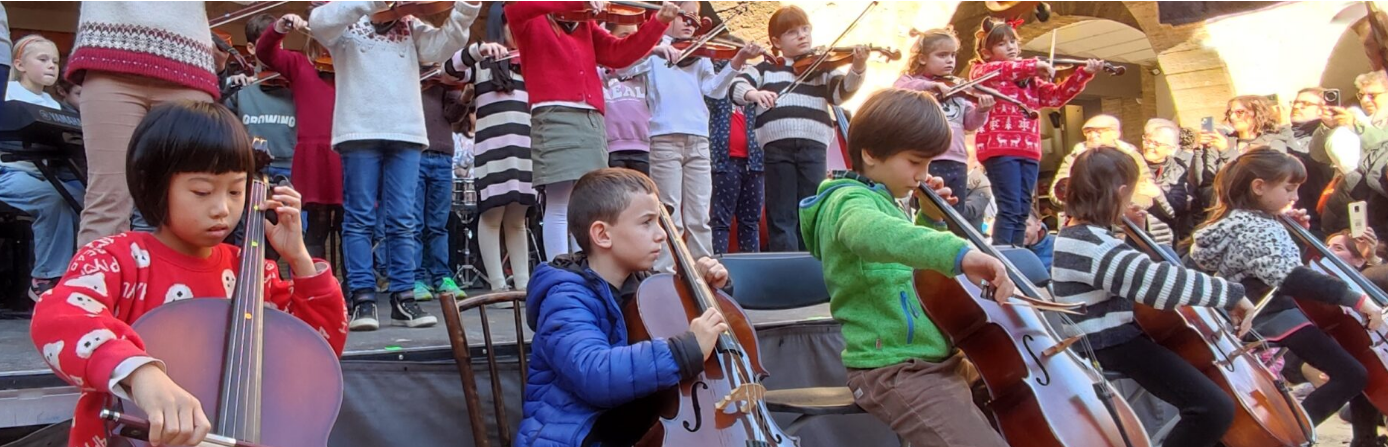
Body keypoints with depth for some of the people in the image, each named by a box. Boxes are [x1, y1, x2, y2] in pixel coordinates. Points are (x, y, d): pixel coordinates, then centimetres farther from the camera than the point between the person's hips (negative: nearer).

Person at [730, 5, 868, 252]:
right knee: (781, 215, 2)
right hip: (777, 145, -1)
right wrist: (753, 93, -21)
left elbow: (841, 92, 2)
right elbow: (736, 86, 2)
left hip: (814, 144, 1)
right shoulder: (765, 68, 14)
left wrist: (858, 68, -17)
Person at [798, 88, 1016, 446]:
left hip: (935, 361, 10)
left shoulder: (882, 200, 15)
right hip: (895, 372, -10)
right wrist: (958, 252, -52)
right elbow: (871, 232, -40)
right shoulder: (851, 200, -14)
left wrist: (931, 219, 15)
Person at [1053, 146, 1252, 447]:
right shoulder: (1093, 245, -23)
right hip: (1113, 346, -11)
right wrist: (1231, 292, -24)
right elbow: (1159, 281, -33)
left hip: (1113, 335, 11)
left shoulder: (1078, 232, 11)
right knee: (1216, 409, -21)